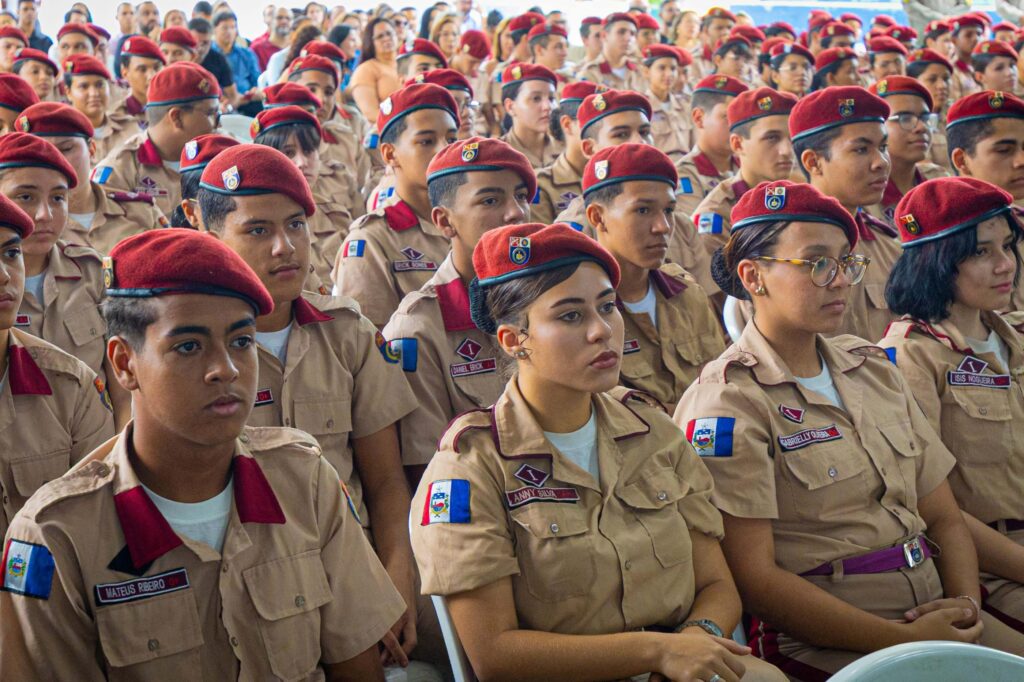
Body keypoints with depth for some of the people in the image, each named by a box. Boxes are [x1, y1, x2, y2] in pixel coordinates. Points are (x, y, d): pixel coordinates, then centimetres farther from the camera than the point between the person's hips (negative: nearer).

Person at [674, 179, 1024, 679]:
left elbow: (943, 517, 16)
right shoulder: (729, 403, -8)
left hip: (936, 611, 7)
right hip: (822, 637, -7)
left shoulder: (873, 369, 15)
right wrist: (903, 639, -16)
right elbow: (755, 577, -14)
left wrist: (967, 603, -4)